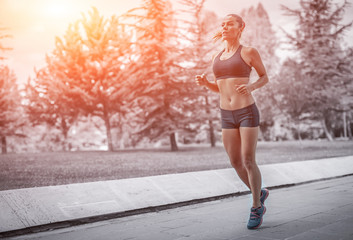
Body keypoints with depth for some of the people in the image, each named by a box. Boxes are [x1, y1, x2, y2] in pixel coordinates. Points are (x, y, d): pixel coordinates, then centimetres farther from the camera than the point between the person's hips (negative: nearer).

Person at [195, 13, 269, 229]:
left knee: (248, 162, -8)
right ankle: (259, 194, 32)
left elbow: (265, 78, 7)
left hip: (248, 113, -5)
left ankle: (256, 208, 12)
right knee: (236, 163, 6)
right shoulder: (218, 58, 14)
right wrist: (204, 82, -2)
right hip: (228, 117, 5)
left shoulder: (249, 51, -1)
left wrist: (251, 86, -16)